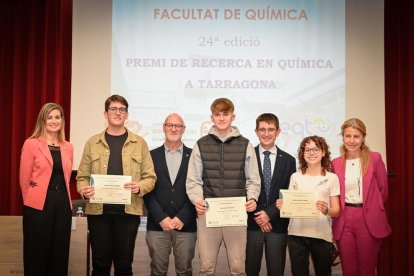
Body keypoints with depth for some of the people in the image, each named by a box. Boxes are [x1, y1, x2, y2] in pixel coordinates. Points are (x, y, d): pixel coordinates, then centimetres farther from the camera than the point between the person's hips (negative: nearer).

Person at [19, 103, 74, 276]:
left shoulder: (68, 147, 10)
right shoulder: (31, 144, -4)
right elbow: (24, 178, -1)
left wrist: (63, 197, 12)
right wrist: (31, 200, 6)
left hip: (63, 204, 4)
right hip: (38, 205, -4)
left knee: (60, 253, 10)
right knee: (37, 253, 6)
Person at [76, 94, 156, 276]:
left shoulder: (139, 143, 6)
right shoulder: (92, 143, 8)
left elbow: (150, 177, 5)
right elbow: (82, 176, 8)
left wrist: (139, 187, -16)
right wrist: (83, 190, -13)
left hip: (128, 211, -1)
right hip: (98, 210, 1)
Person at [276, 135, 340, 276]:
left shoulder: (332, 178, 3)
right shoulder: (295, 177, 8)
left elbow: (336, 211, 2)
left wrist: (326, 210, -19)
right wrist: (283, 206, -9)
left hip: (322, 234, -1)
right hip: (296, 234, 1)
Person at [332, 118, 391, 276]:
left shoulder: (374, 158, -2)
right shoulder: (336, 163, 6)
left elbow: (383, 189, 4)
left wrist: (370, 209, 9)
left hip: (369, 220, -2)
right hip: (344, 221, 2)